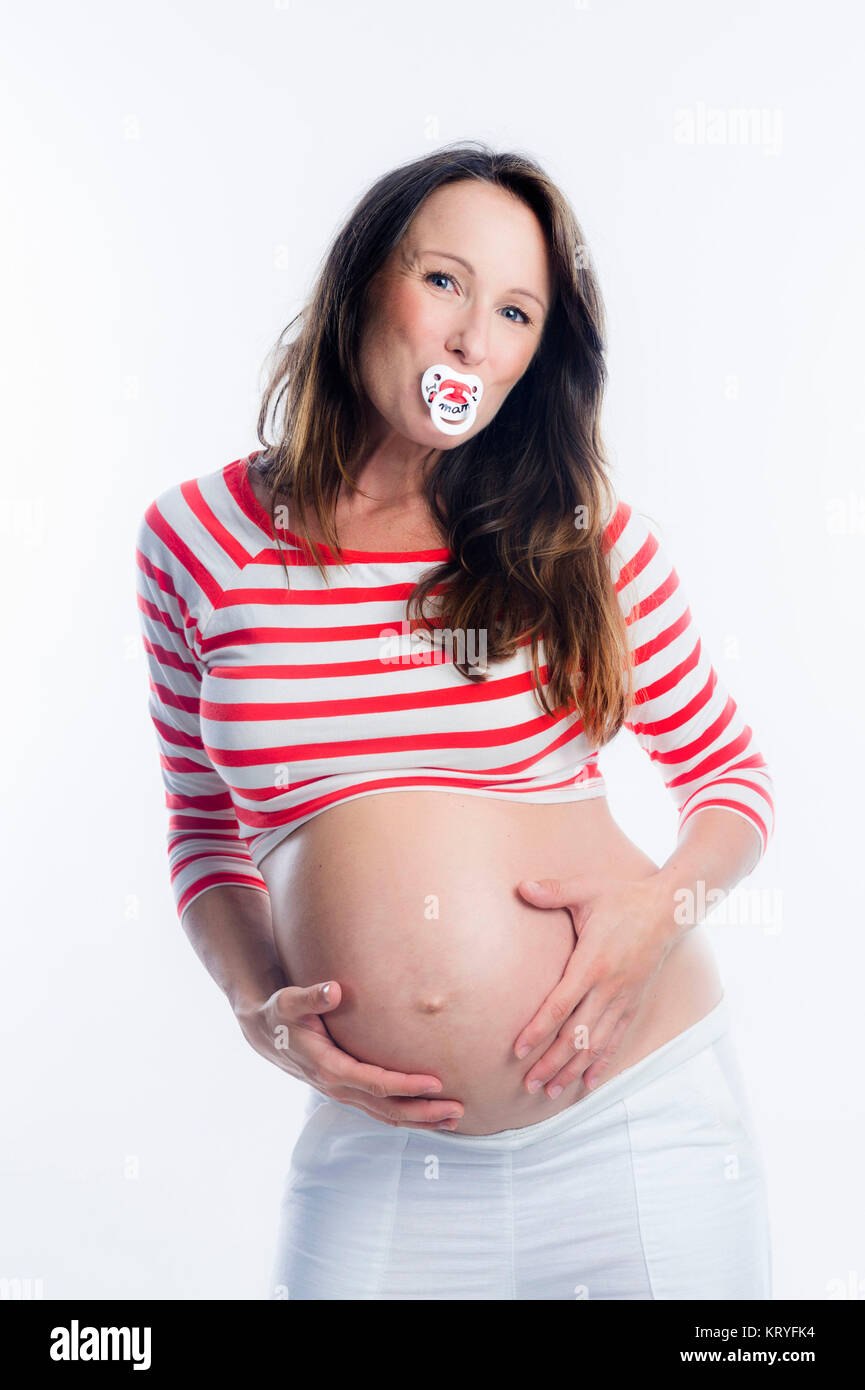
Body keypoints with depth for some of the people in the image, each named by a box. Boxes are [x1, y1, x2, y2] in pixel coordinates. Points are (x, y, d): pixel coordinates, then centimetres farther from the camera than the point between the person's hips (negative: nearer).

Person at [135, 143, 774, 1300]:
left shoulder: (588, 537, -1)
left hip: (644, 1117, 0)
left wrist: (665, 905, -11)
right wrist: (258, 1008, -5)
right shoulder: (196, 538, 2)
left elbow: (732, 777, 8)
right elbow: (208, 831, 11)